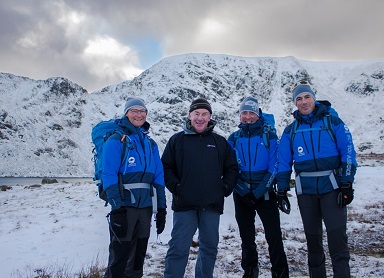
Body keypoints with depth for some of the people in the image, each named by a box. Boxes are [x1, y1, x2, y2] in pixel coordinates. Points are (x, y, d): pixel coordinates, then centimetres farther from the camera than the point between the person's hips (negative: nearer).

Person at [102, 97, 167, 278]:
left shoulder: (150, 144, 12)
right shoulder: (116, 140, -5)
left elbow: (158, 177, 11)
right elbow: (109, 175, -13)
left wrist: (161, 208, 6)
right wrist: (117, 208, -20)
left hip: (145, 207, 6)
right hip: (124, 207, -5)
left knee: (138, 259, 15)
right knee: (119, 259, -2)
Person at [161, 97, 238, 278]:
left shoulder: (220, 142, 11)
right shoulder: (177, 140, 5)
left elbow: (232, 168, 15)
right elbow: (166, 167, 4)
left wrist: (226, 188, 3)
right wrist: (175, 187, -7)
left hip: (212, 205, 3)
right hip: (184, 204, -2)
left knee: (210, 247, 14)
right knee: (178, 248, -2)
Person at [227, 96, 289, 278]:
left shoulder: (269, 136, -2)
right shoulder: (234, 138, 4)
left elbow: (274, 167, -7)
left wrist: (259, 192, -14)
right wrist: (244, 192, -10)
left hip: (265, 193, -2)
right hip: (241, 195, 2)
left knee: (274, 235, -4)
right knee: (246, 235, 12)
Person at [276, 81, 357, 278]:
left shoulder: (332, 121, 1)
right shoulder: (291, 130, 8)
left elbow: (348, 153, -2)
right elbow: (283, 162, 9)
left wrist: (347, 184, -8)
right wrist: (282, 190, 5)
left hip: (332, 187, -3)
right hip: (305, 190, 3)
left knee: (337, 234, -5)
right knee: (312, 236, 12)